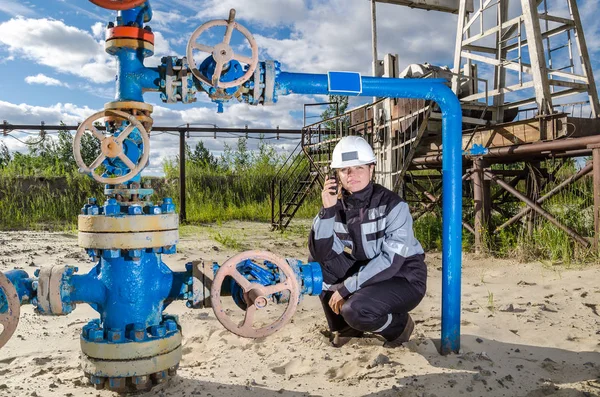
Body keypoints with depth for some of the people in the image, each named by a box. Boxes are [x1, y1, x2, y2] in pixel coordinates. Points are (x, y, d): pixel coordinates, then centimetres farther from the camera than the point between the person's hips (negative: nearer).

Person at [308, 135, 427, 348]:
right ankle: (344, 325, 6)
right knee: (318, 262, -10)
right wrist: (327, 210, -26)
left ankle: (399, 325, 4)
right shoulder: (339, 205, -6)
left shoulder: (393, 205, -21)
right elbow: (320, 252, -14)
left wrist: (346, 287, -25)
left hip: (404, 279, -6)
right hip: (366, 273, 6)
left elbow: (391, 260, -27)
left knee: (355, 310, -30)